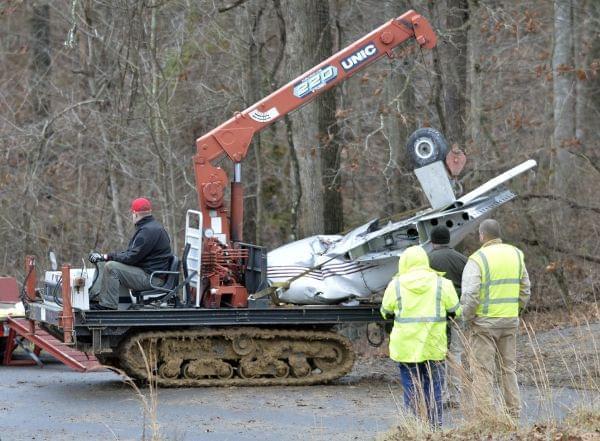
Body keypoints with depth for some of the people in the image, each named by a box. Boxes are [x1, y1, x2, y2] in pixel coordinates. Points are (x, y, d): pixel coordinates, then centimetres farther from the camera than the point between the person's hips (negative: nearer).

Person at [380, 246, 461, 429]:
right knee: (433, 390, 7)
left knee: (411, 390, 5)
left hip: (406, 348, 0)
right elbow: (456, 311, 5)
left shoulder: (396, 285, -3)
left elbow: (386, 312, 8)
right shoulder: (442, 284, -3)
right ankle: (435, 428, 8)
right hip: (433, 347, 0)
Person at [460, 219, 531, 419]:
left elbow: (469, 295, -19)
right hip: (510, 321, 6)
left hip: (484, 322, -6)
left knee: (483, 370, -1)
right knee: (508, 368, 15)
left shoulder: (478, 259, -12)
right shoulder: (515, 254, 6)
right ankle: (513, 413, 17)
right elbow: (525, 288, 12)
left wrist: (467, 318, -5)